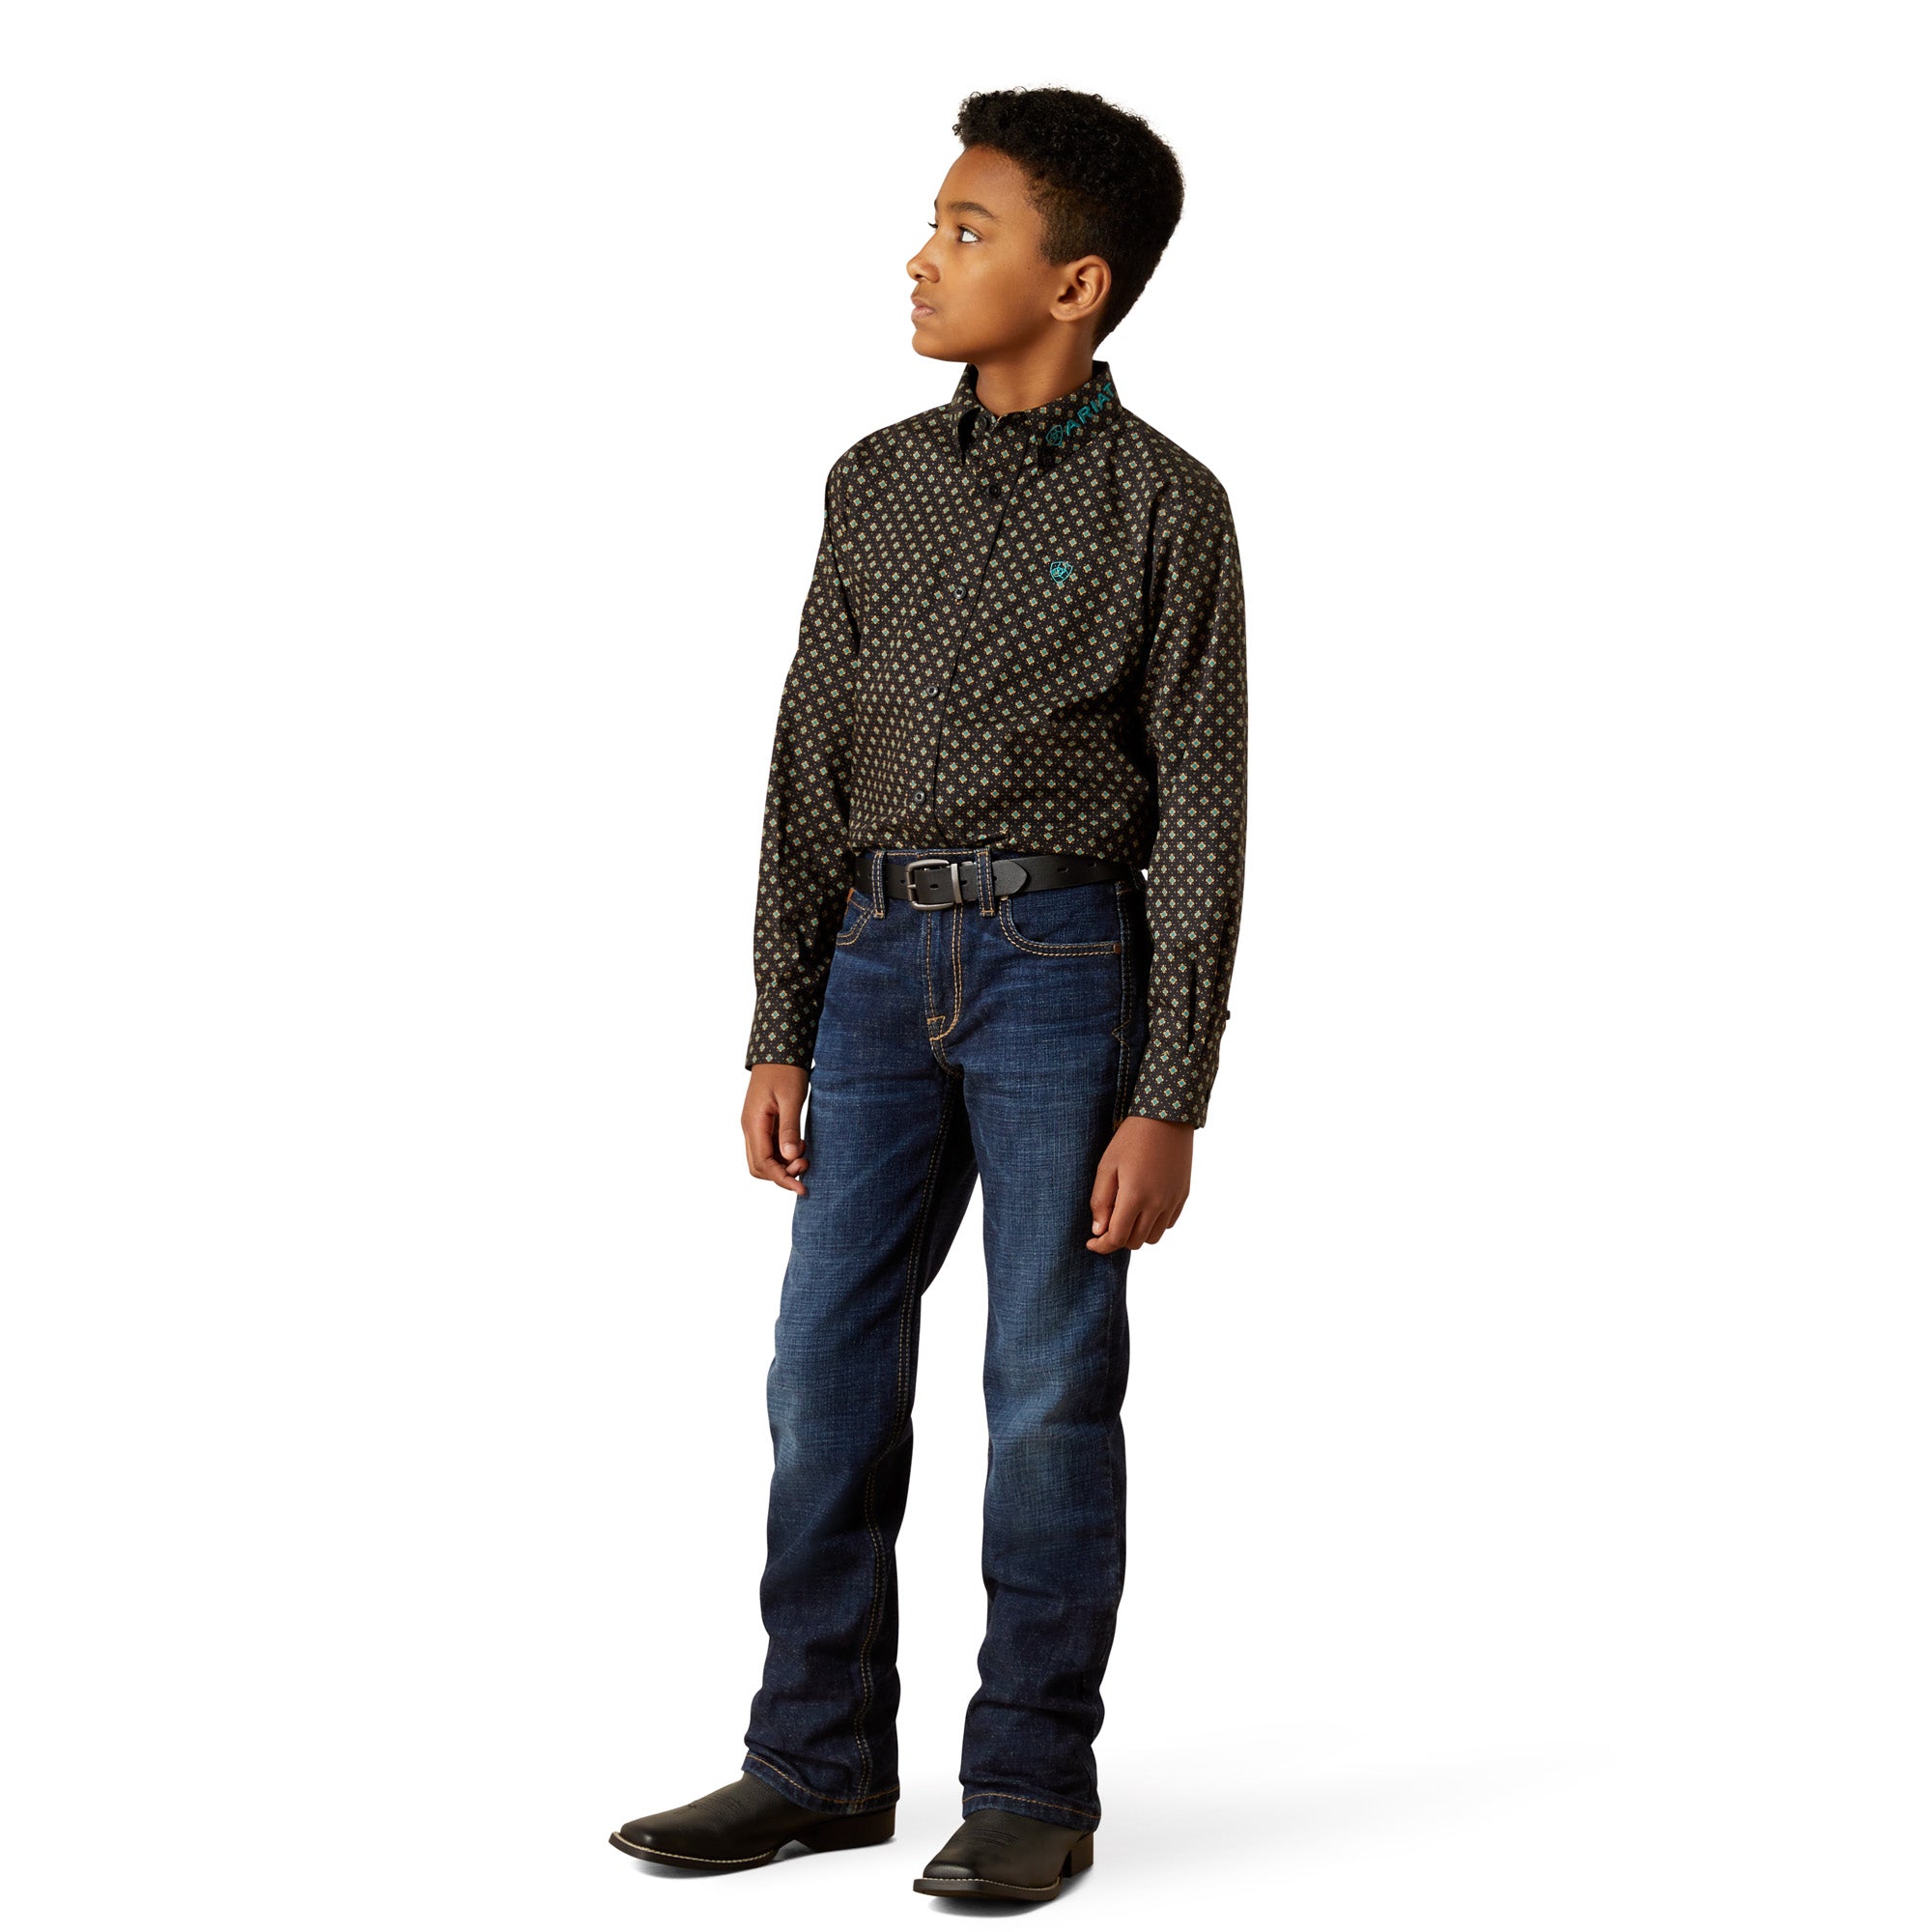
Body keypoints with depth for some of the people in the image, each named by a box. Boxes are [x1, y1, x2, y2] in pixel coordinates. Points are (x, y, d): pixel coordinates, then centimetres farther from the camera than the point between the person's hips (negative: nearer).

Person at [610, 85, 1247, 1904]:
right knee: (828, 1368, 6)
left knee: (1049, 1390, 2)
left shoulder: (1159, 505, -4)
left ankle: (1033, 1784, 14)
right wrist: (780, 1037, 7)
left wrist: (1169, 1094, -9)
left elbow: (1199, 810, -5)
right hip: (883, 957, 5)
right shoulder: (877, 483, 9)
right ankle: (818, 1762, 18)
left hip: (1067, 966, -4)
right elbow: (813, 764, 10)